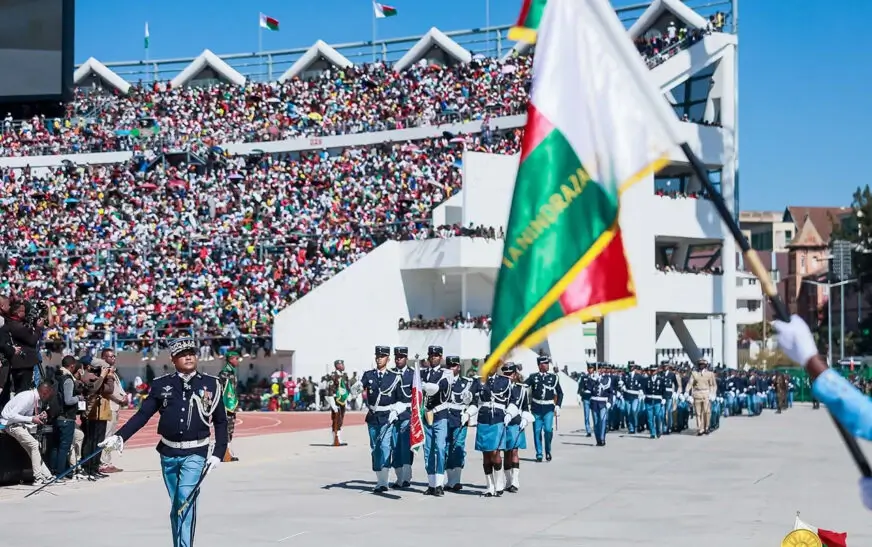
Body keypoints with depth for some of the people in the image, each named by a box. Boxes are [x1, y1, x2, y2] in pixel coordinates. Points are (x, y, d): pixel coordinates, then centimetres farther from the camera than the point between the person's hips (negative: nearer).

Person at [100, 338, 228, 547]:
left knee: (186, 499, -17)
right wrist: (119, 437, -11)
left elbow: (220, 422, 5)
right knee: (175, 504, 11)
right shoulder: (161, 385, 1)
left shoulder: (210, 384, 0)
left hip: (195, 453, -2)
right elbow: (142, 415, 1)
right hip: (168, 453, 2)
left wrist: (218, 453, -2)